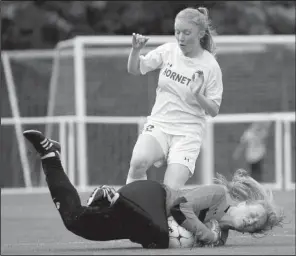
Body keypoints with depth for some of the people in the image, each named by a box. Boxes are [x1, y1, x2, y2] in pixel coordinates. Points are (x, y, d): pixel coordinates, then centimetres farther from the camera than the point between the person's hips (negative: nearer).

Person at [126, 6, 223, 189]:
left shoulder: (210, 66, -8)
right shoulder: (168, 51, 1)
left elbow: (214, 111, -5)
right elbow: (134, 70, 10)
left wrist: (198, 95, -24)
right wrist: (136, 51, -10)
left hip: (188, 132, -2)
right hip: (158, 125, 2)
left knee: (171, 191, -19)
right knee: (139, 161, -30)